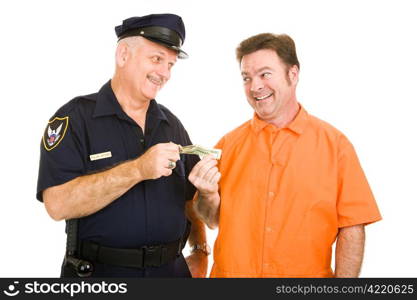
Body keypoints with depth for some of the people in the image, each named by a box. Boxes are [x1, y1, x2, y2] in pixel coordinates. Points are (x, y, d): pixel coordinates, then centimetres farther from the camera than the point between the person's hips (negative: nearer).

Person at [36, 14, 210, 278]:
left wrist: (201, 251, 0)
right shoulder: (75, 118, -10)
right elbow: (58, 204, -22)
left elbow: (192, 197, 13)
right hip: (98, 271, -4)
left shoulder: (172, 125, 7)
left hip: (172, 269, 5)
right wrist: (137, 170, -28)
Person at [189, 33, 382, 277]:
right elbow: (214, 220, 4)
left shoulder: (334, 144, -6)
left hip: (308, 272, -1)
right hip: (232, 271, 2)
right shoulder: (229, 144, -1)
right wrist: (209, 194, -15)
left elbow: (351, 229, -7)